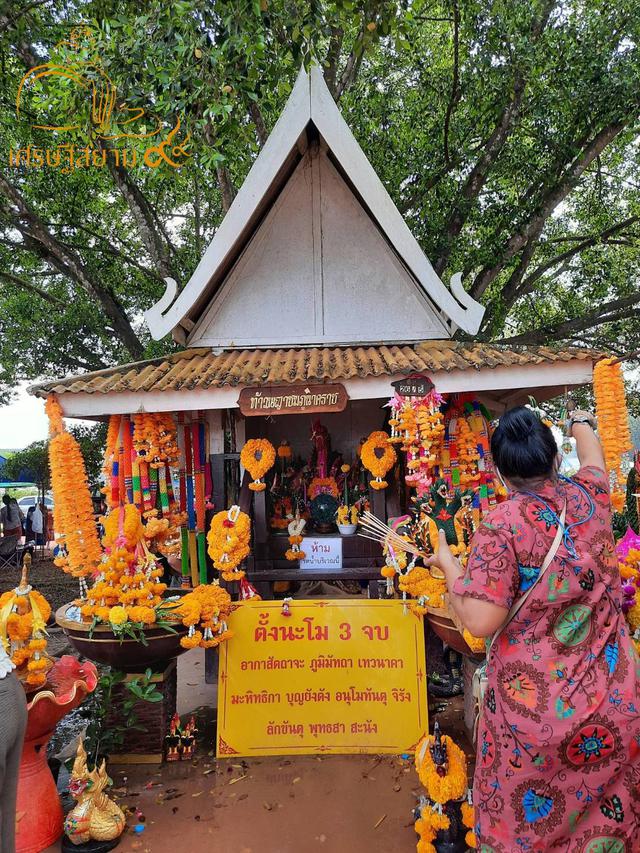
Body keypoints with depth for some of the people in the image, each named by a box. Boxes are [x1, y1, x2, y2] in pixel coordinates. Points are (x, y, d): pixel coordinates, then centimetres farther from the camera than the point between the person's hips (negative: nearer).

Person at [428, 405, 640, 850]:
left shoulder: (501, 525, -19)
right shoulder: (589, 497, -5)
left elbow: (481, 621, -22)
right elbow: (594, 458, 19)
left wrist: (448, 564, -7)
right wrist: (581, 423, 40)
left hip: (536, 706, -4)